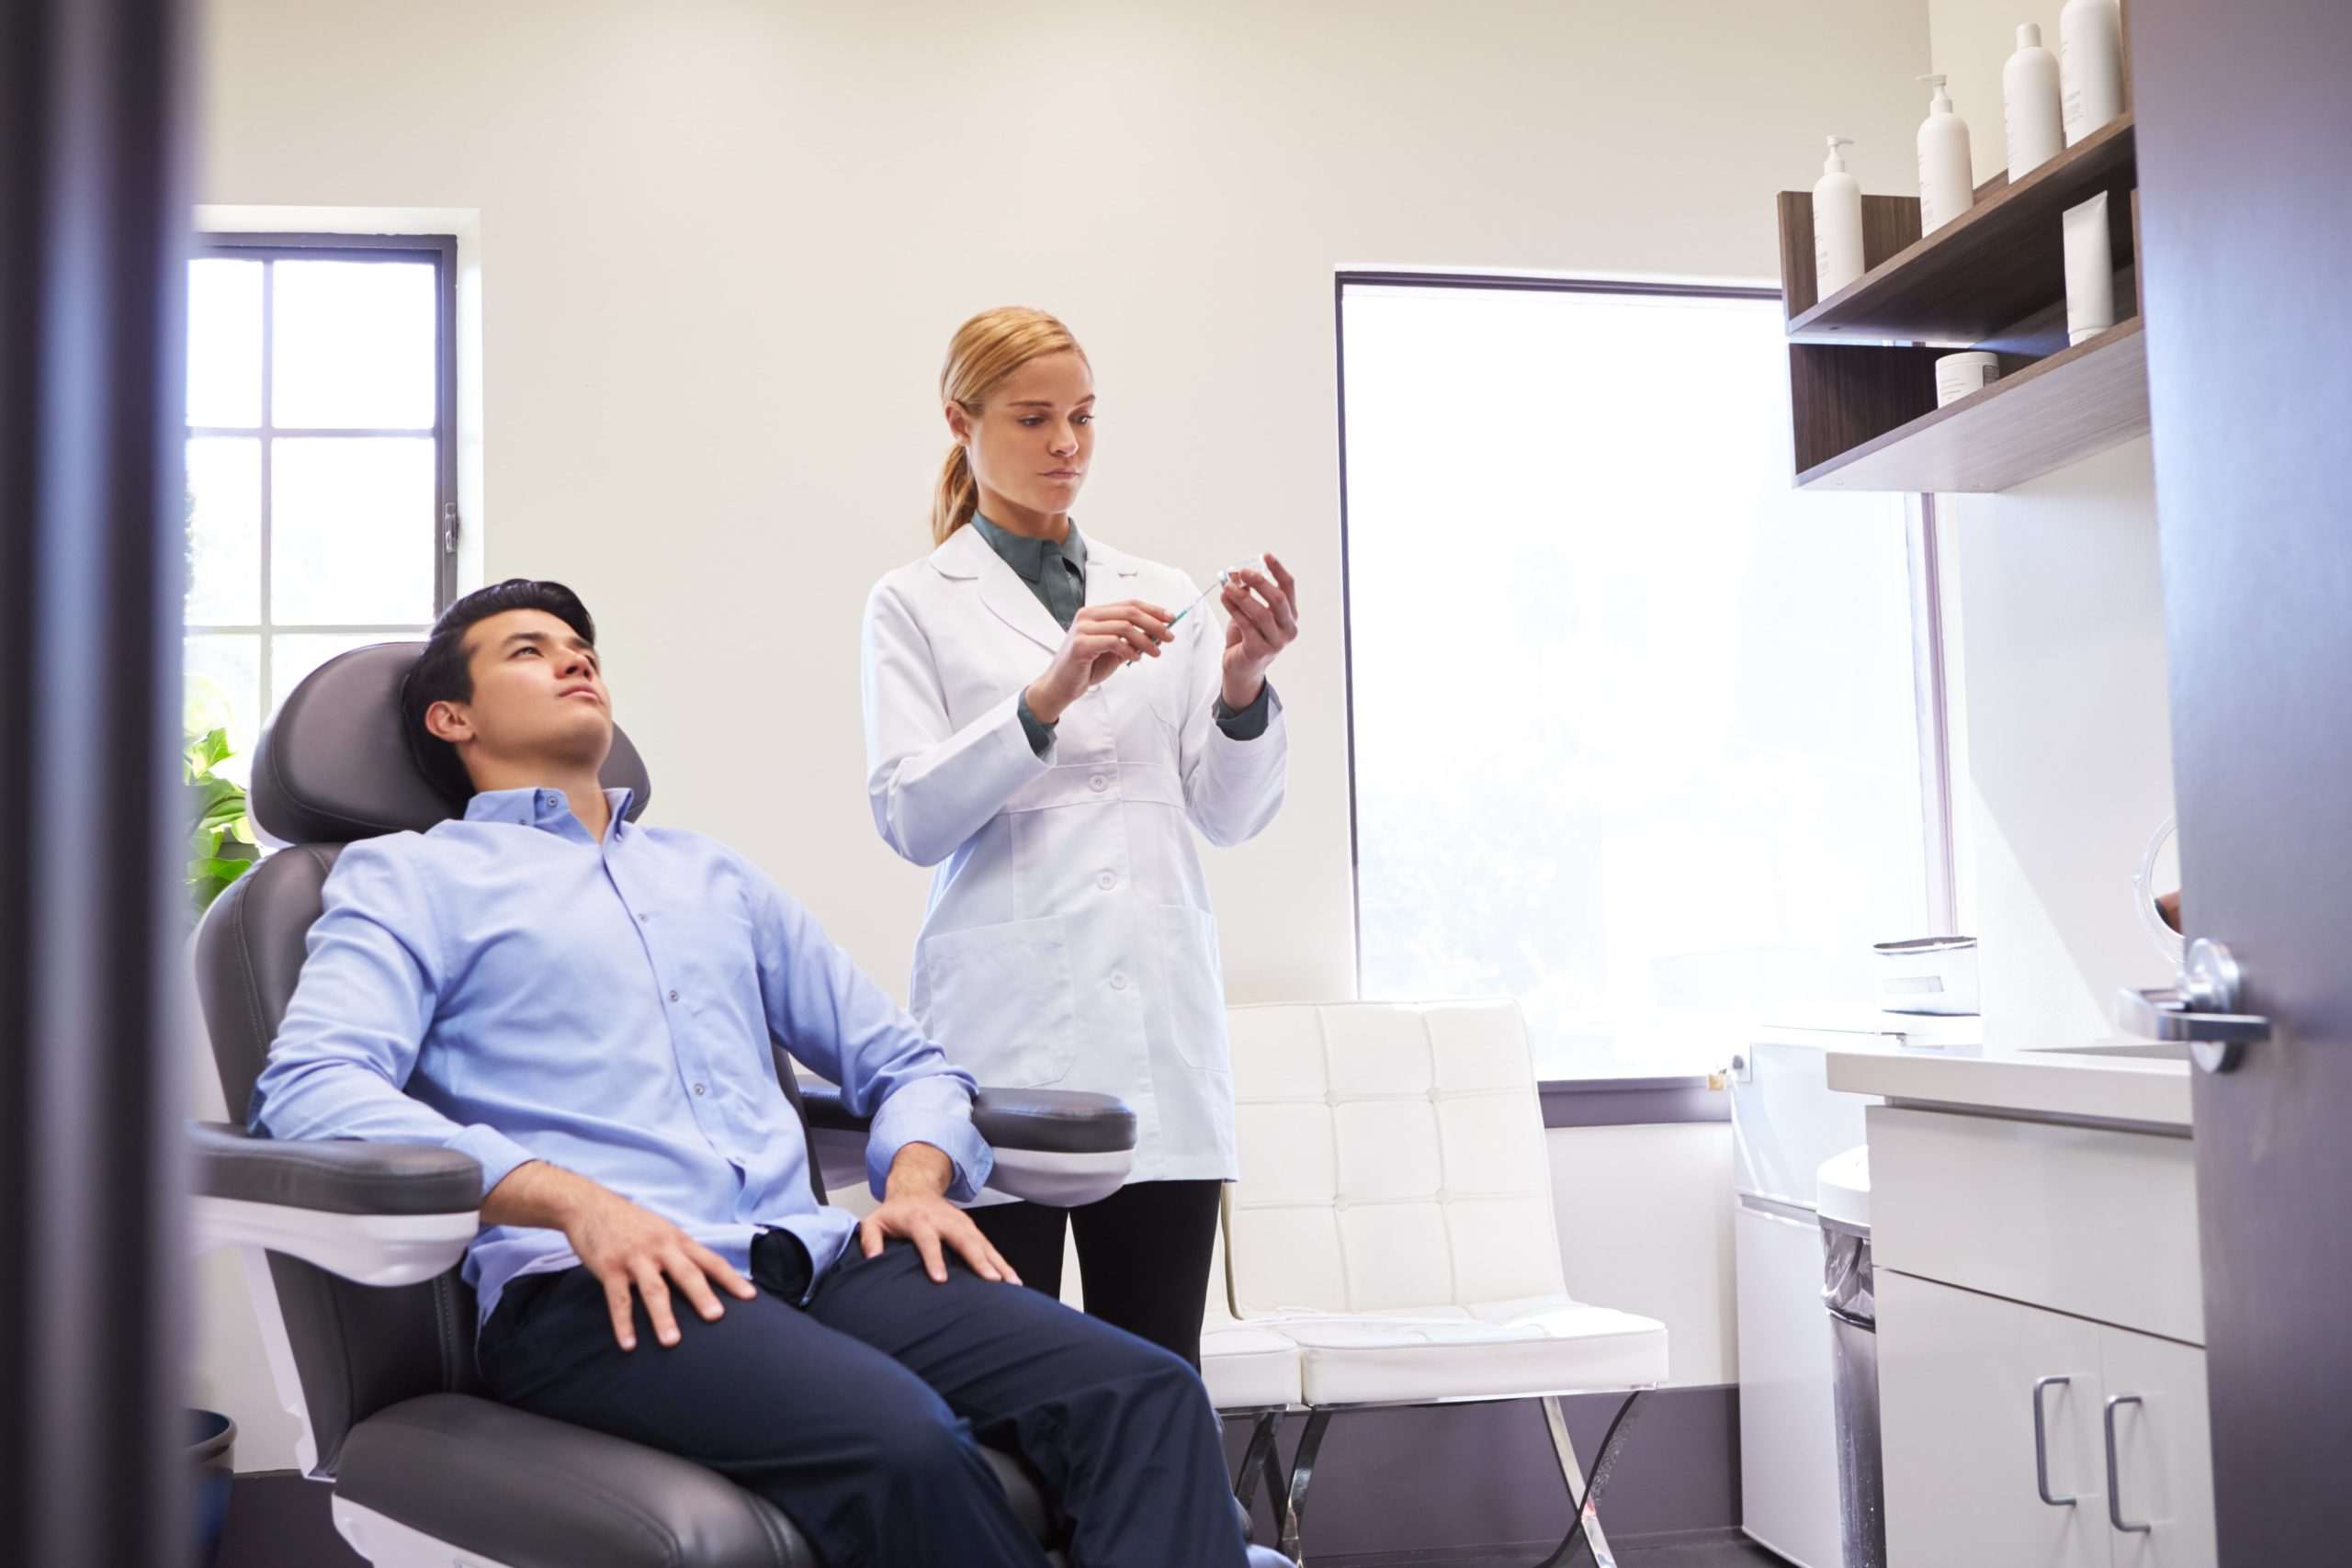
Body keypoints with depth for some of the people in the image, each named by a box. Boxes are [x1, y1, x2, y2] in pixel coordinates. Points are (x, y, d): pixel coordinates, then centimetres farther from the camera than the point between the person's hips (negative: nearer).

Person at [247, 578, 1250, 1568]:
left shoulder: (712, 874, 29)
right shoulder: (408, 875, 13)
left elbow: (901, 1057, 29)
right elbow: (310, 1086, -6)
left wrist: (918, 1179, 5)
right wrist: (575, 1201, -20)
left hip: (809, 1258, 5)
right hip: (589, 1290, -5)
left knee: (1144, 1394, -21)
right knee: (901, 1445, -36)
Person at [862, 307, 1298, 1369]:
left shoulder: (1163, 597, 14)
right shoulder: (916, 604, 6)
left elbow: (1230, 815, 9)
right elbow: (908, 817, -6)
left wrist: (1243, 685, -10)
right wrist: (1049, 694, -19)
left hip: (1160, 1020, 3)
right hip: (1004, 1025, -3)